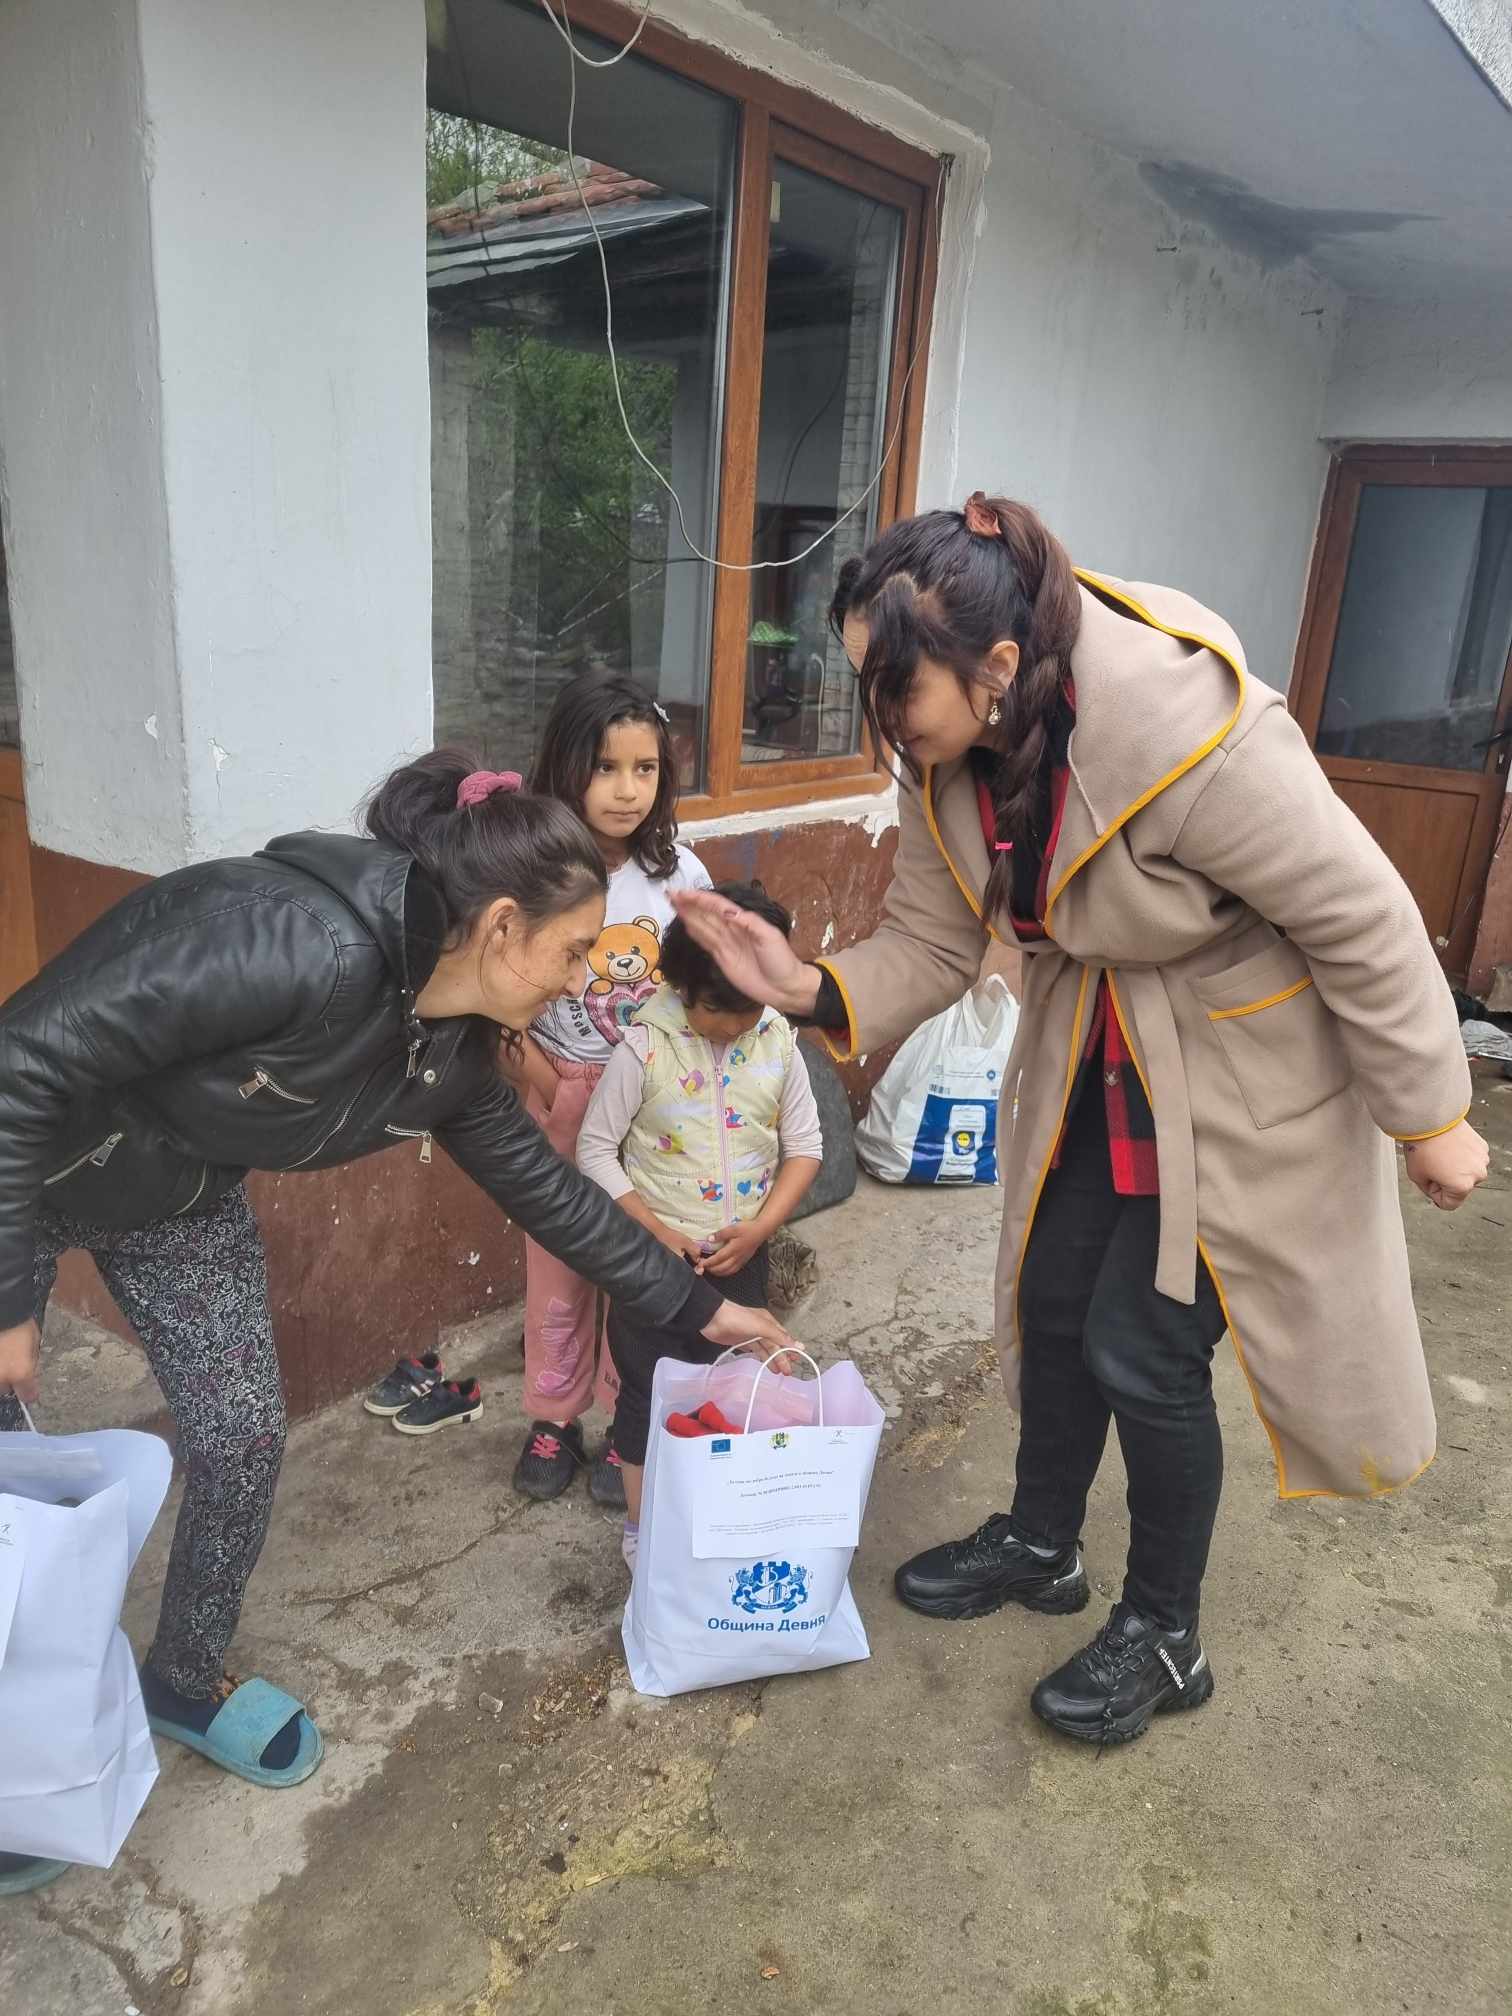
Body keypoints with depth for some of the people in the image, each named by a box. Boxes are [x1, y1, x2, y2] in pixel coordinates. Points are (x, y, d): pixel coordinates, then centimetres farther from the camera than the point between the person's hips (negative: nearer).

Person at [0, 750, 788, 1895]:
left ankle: (187, 1681, 33)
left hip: (180, 1200, 6)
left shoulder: (452, 1050, -12)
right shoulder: (297, 943, -38)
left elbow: (543, 1186, 1)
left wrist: (698, 1306, 5)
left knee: (243, 1442, 7)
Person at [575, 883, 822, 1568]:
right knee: (650, 1395, 10)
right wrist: (656, 1231, -17)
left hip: (741, 1256, 3)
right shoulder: (644, 1046, -18)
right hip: (654, 1255, -3)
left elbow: (804, 1146, 0)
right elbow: (595, 1149, -10)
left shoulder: (778, 1041, -8)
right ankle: (642, 1529, 31)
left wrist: (759, 1228, -11)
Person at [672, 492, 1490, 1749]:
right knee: (1052, 1298, 14)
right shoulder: (946, 759, -13)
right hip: (1092, 1056, 7)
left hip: (1243, 1067, -6)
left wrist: (1429, 1116, -13)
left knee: (1142, 1345, -1)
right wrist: (813, 989, -27)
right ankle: (1042, 1544, 41)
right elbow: (933, 943, -7)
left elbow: (1365, 922, -23)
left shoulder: (1186, 729, -35)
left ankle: (1165, 1636, 26)